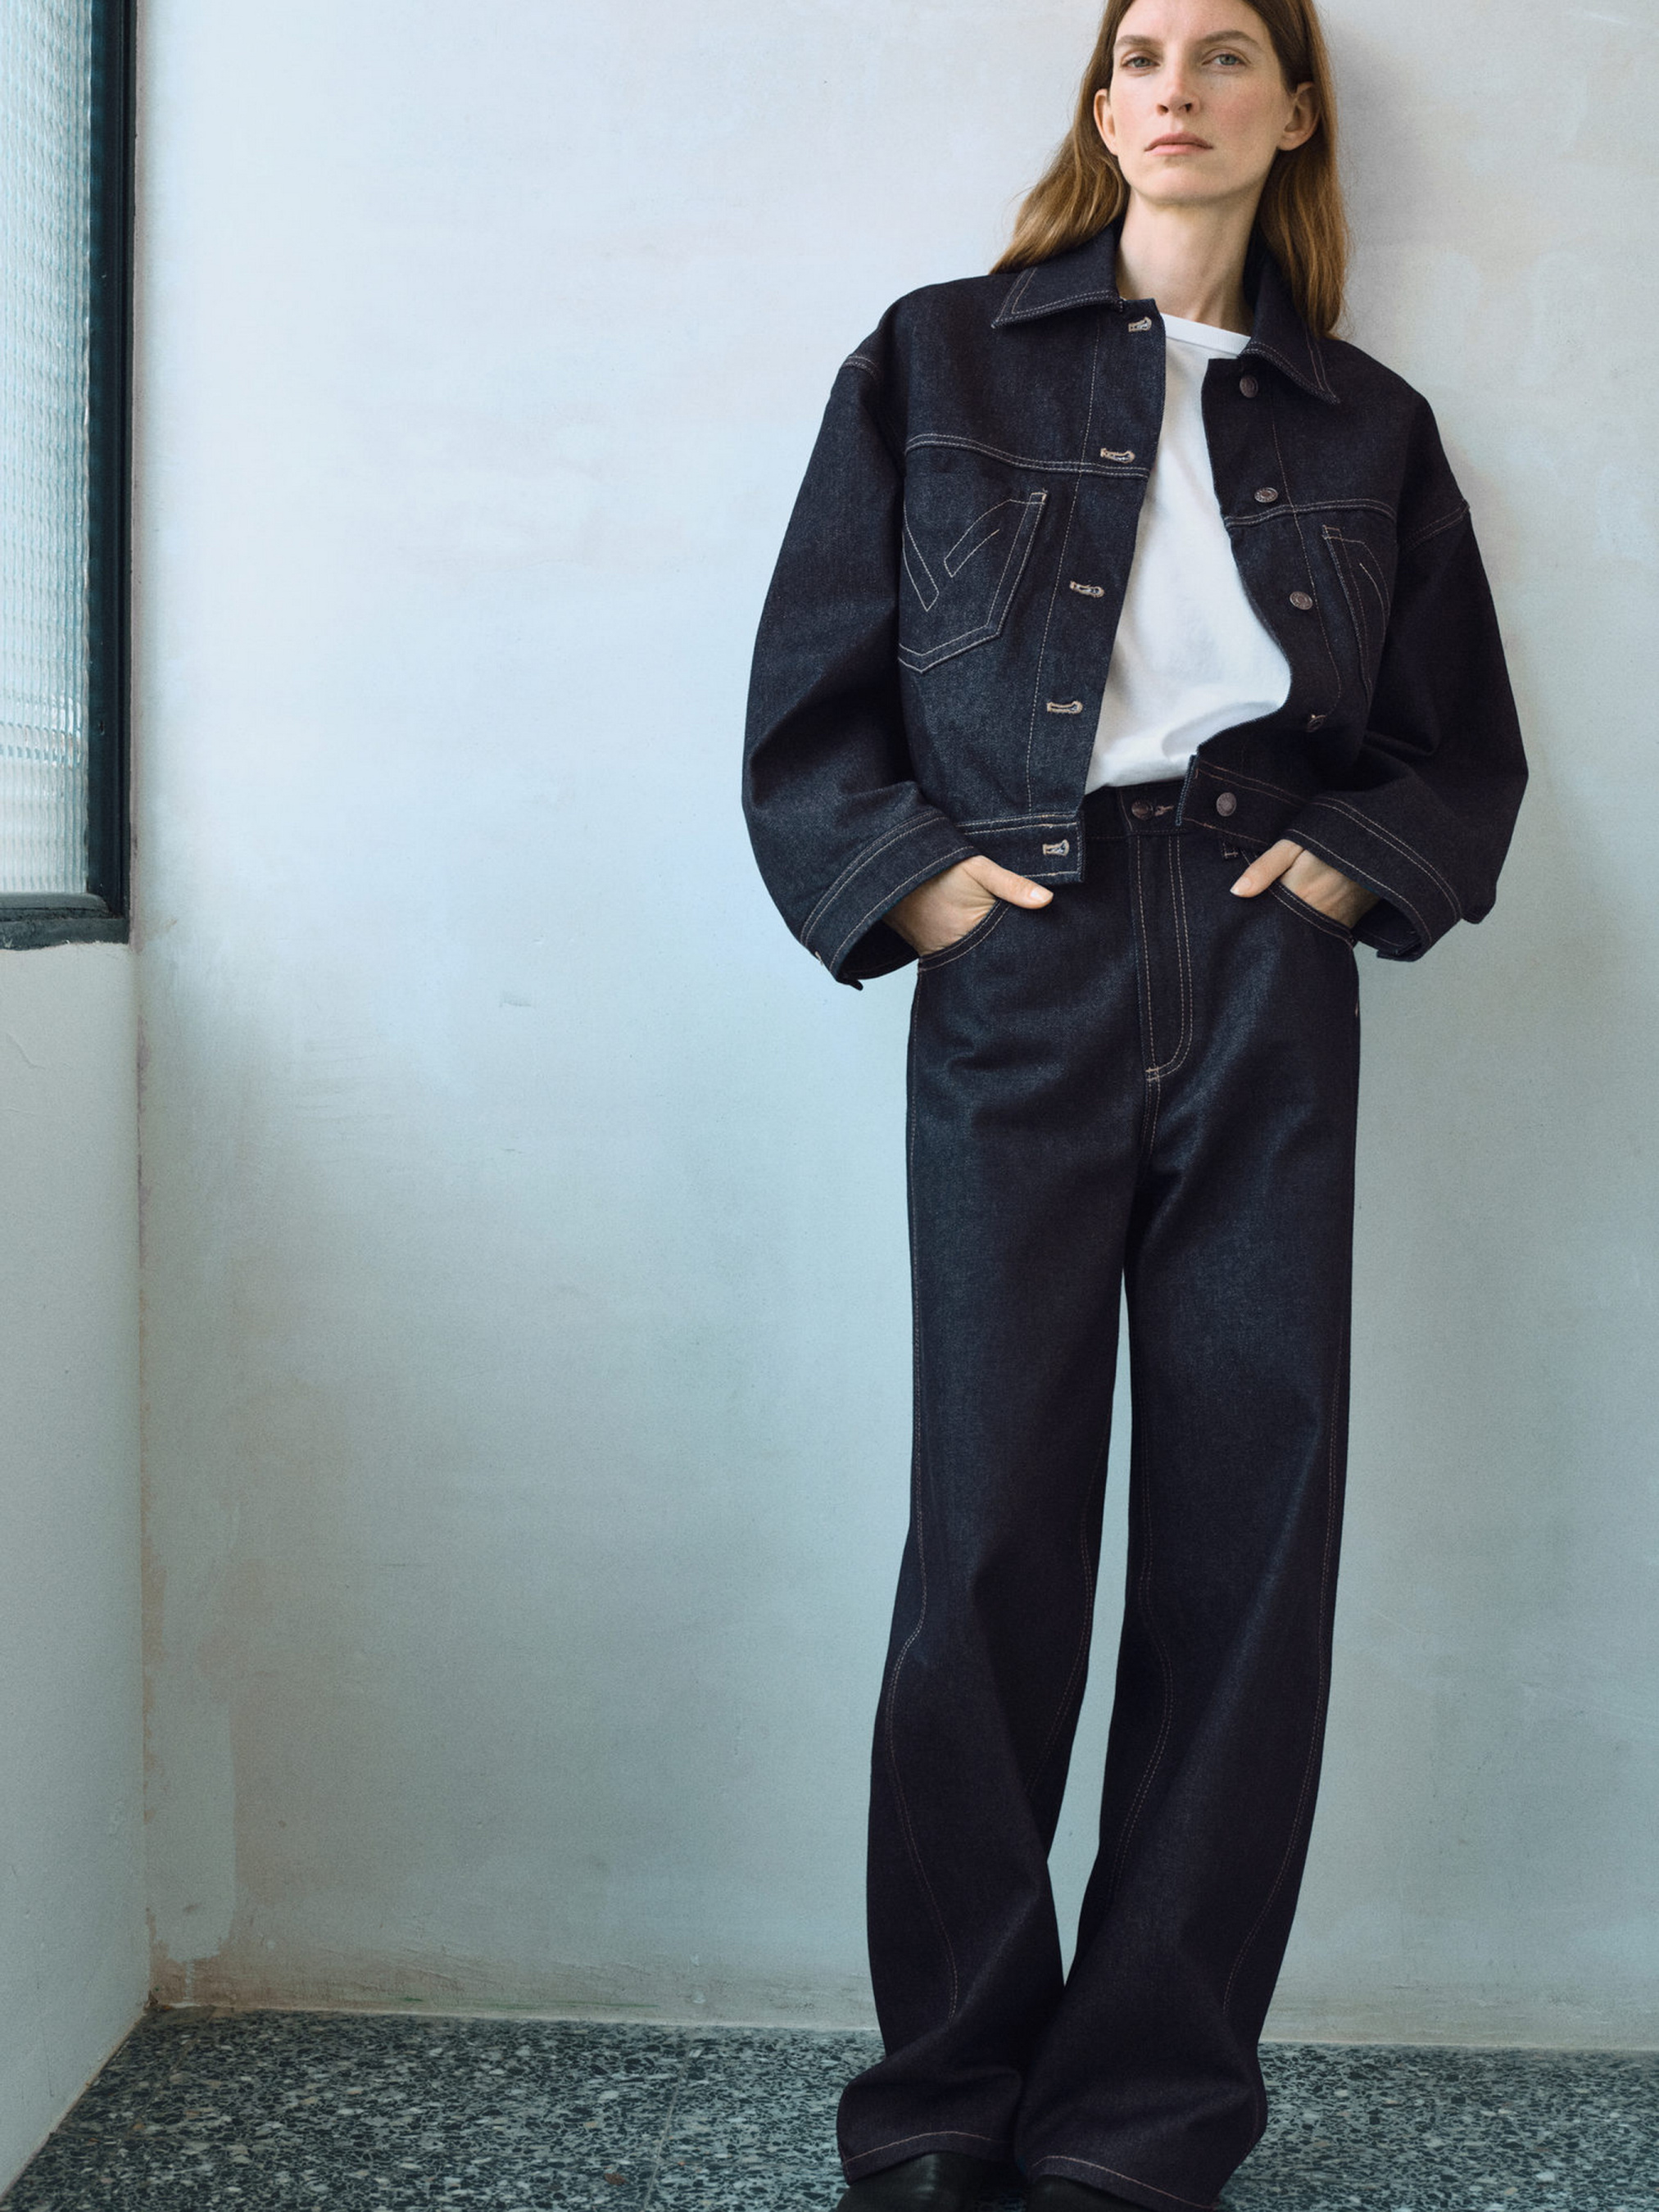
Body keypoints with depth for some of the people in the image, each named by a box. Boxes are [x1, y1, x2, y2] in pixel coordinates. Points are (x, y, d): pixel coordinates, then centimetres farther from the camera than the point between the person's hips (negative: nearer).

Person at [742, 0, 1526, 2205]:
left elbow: (1464, 746, 18)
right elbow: (812, 699, 6)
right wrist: (916, 880, -7)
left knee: (1249, 1529, 1)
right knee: (993, 1527, -2)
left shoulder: (1368, 427, 14)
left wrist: (1350, 864, 0)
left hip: (1267, 992, 2)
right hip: (1017, 980, -2)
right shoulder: (941, 362, 10)